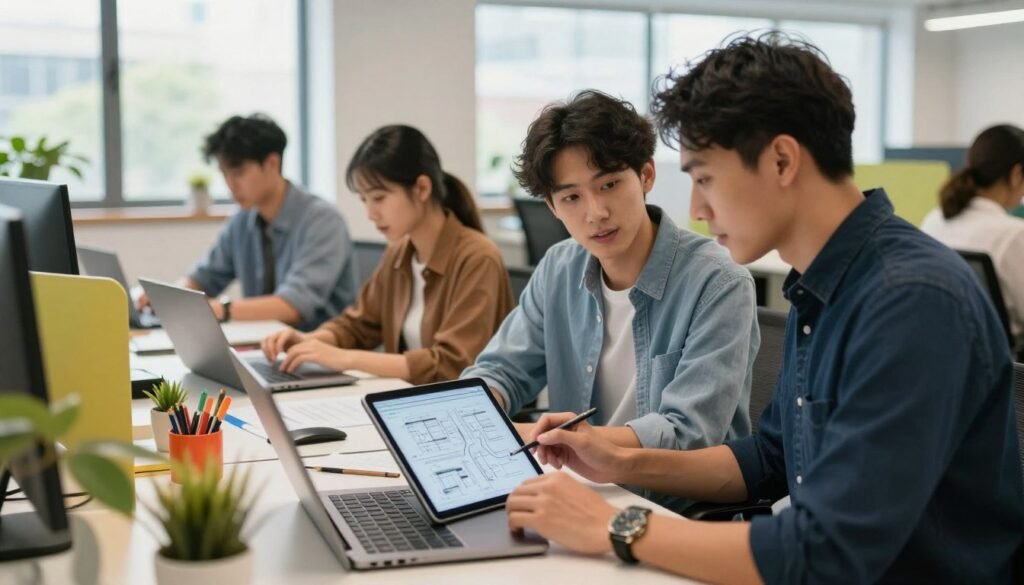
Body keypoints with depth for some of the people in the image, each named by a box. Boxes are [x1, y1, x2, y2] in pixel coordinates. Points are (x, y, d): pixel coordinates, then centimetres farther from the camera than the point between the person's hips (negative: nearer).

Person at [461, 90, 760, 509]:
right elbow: (501, 369, 9)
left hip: (689, 512, -6)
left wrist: (544, 438, -28)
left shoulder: (718, 284, -16)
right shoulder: (558, 272, 3)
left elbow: (687, 435, -21)